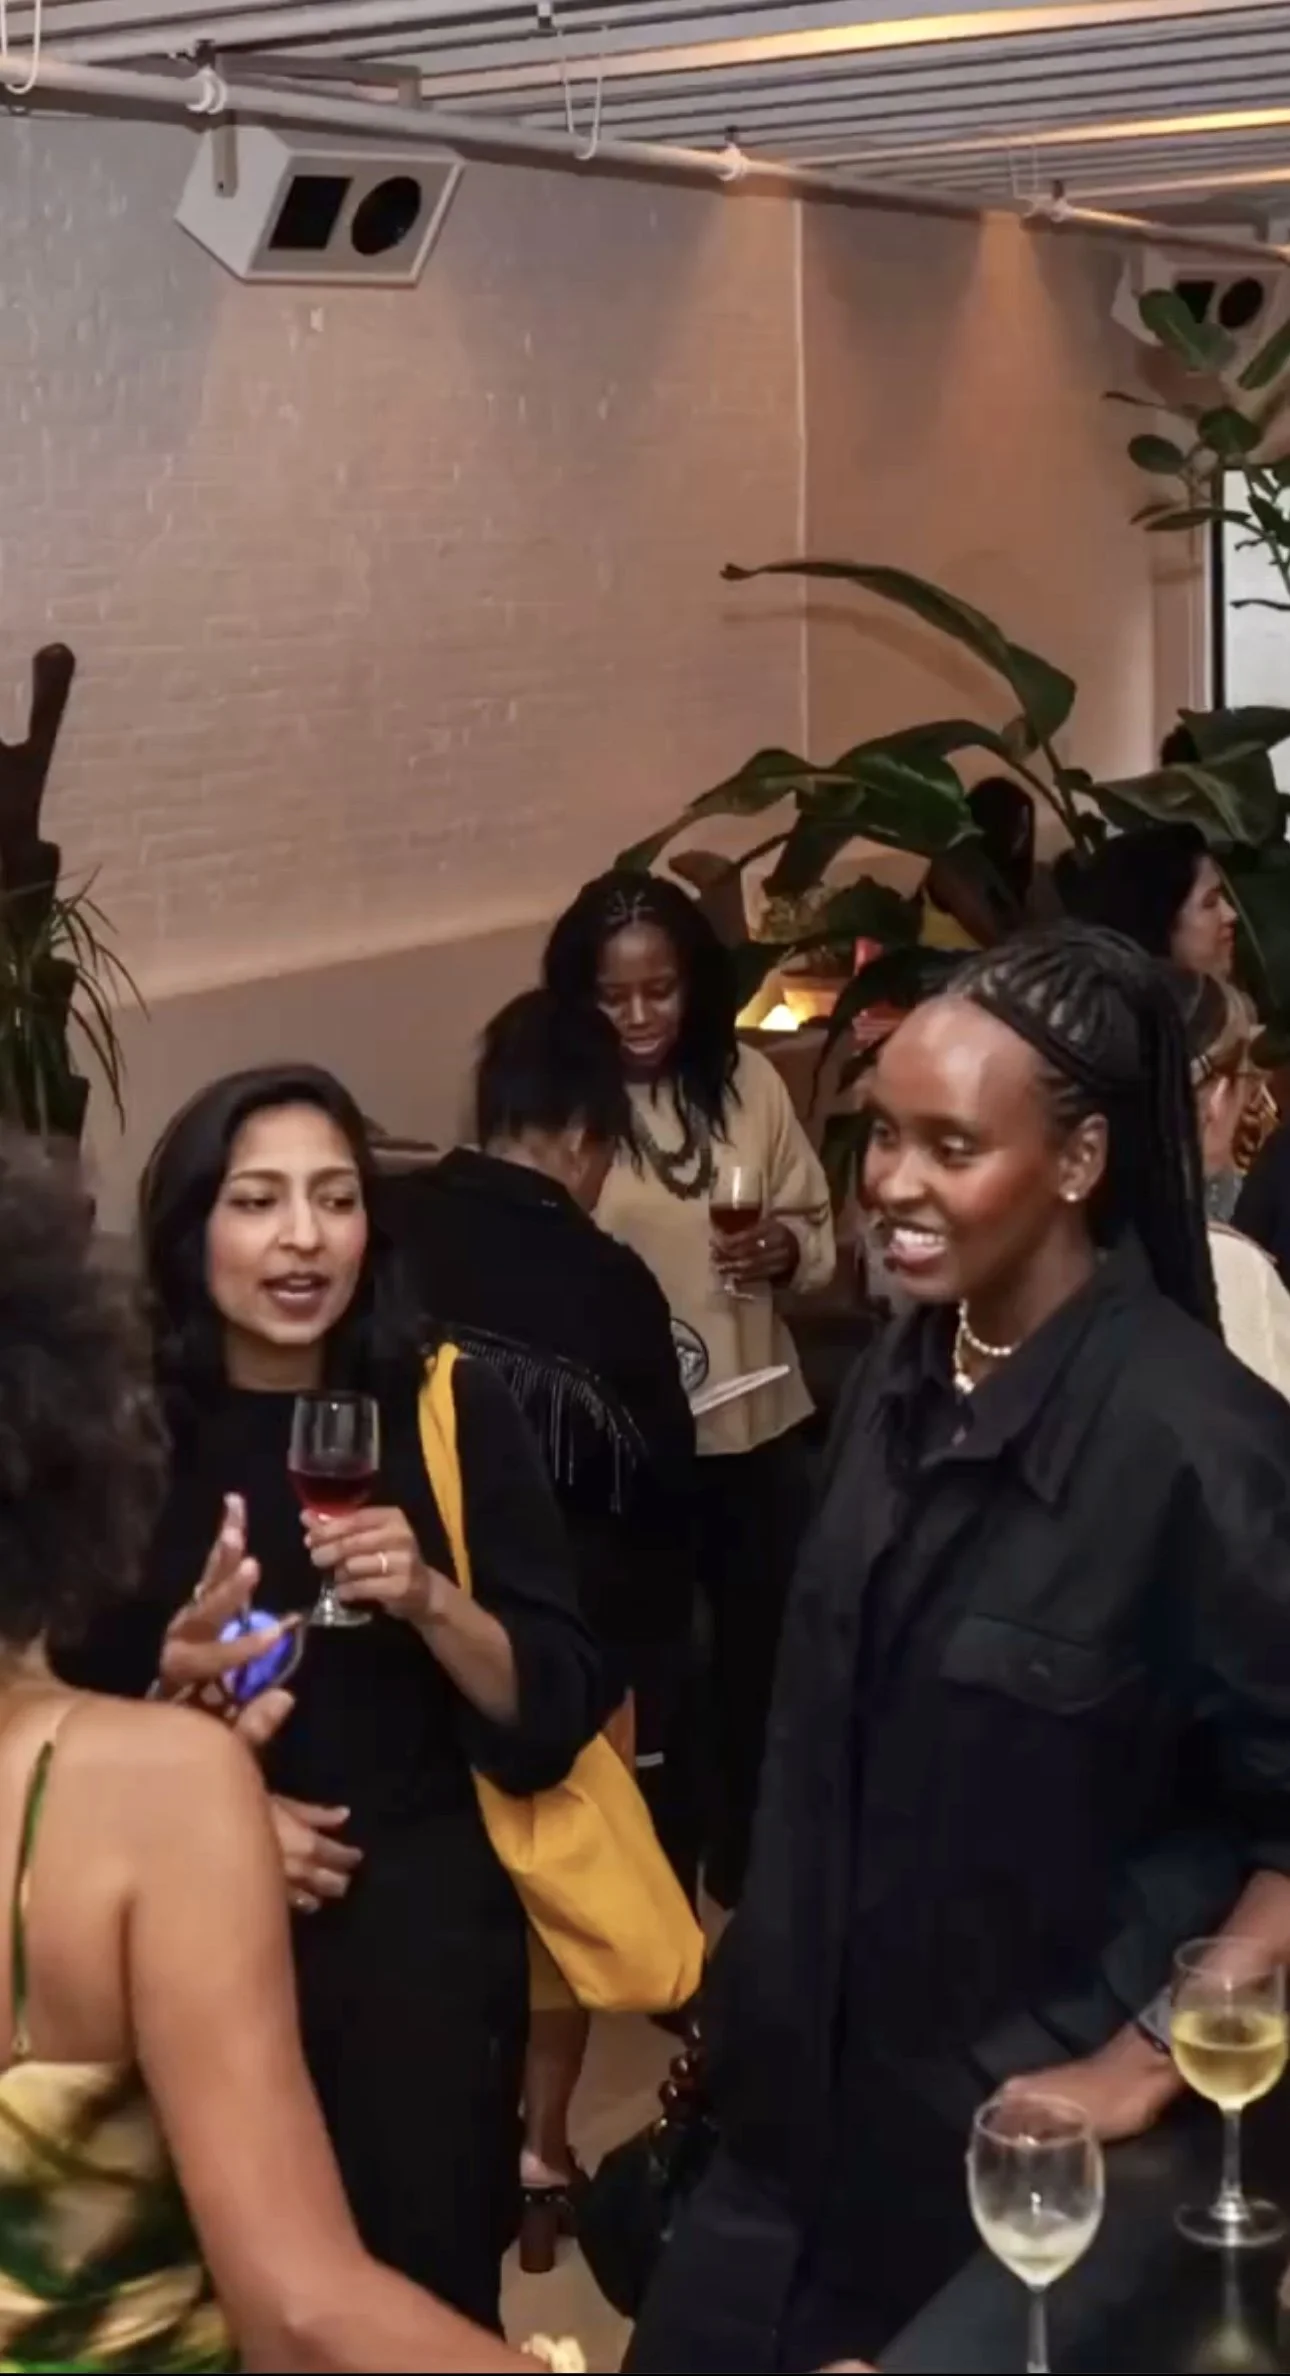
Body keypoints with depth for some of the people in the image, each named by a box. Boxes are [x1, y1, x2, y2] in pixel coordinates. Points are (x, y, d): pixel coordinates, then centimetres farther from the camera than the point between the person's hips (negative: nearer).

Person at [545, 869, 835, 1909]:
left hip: (756, 1430, 3)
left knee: (762, 1660, 16)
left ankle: (751, 1873, 38)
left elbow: (819, 1231, 4)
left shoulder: (749, 1083, -3)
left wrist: (783, 1251, -17)